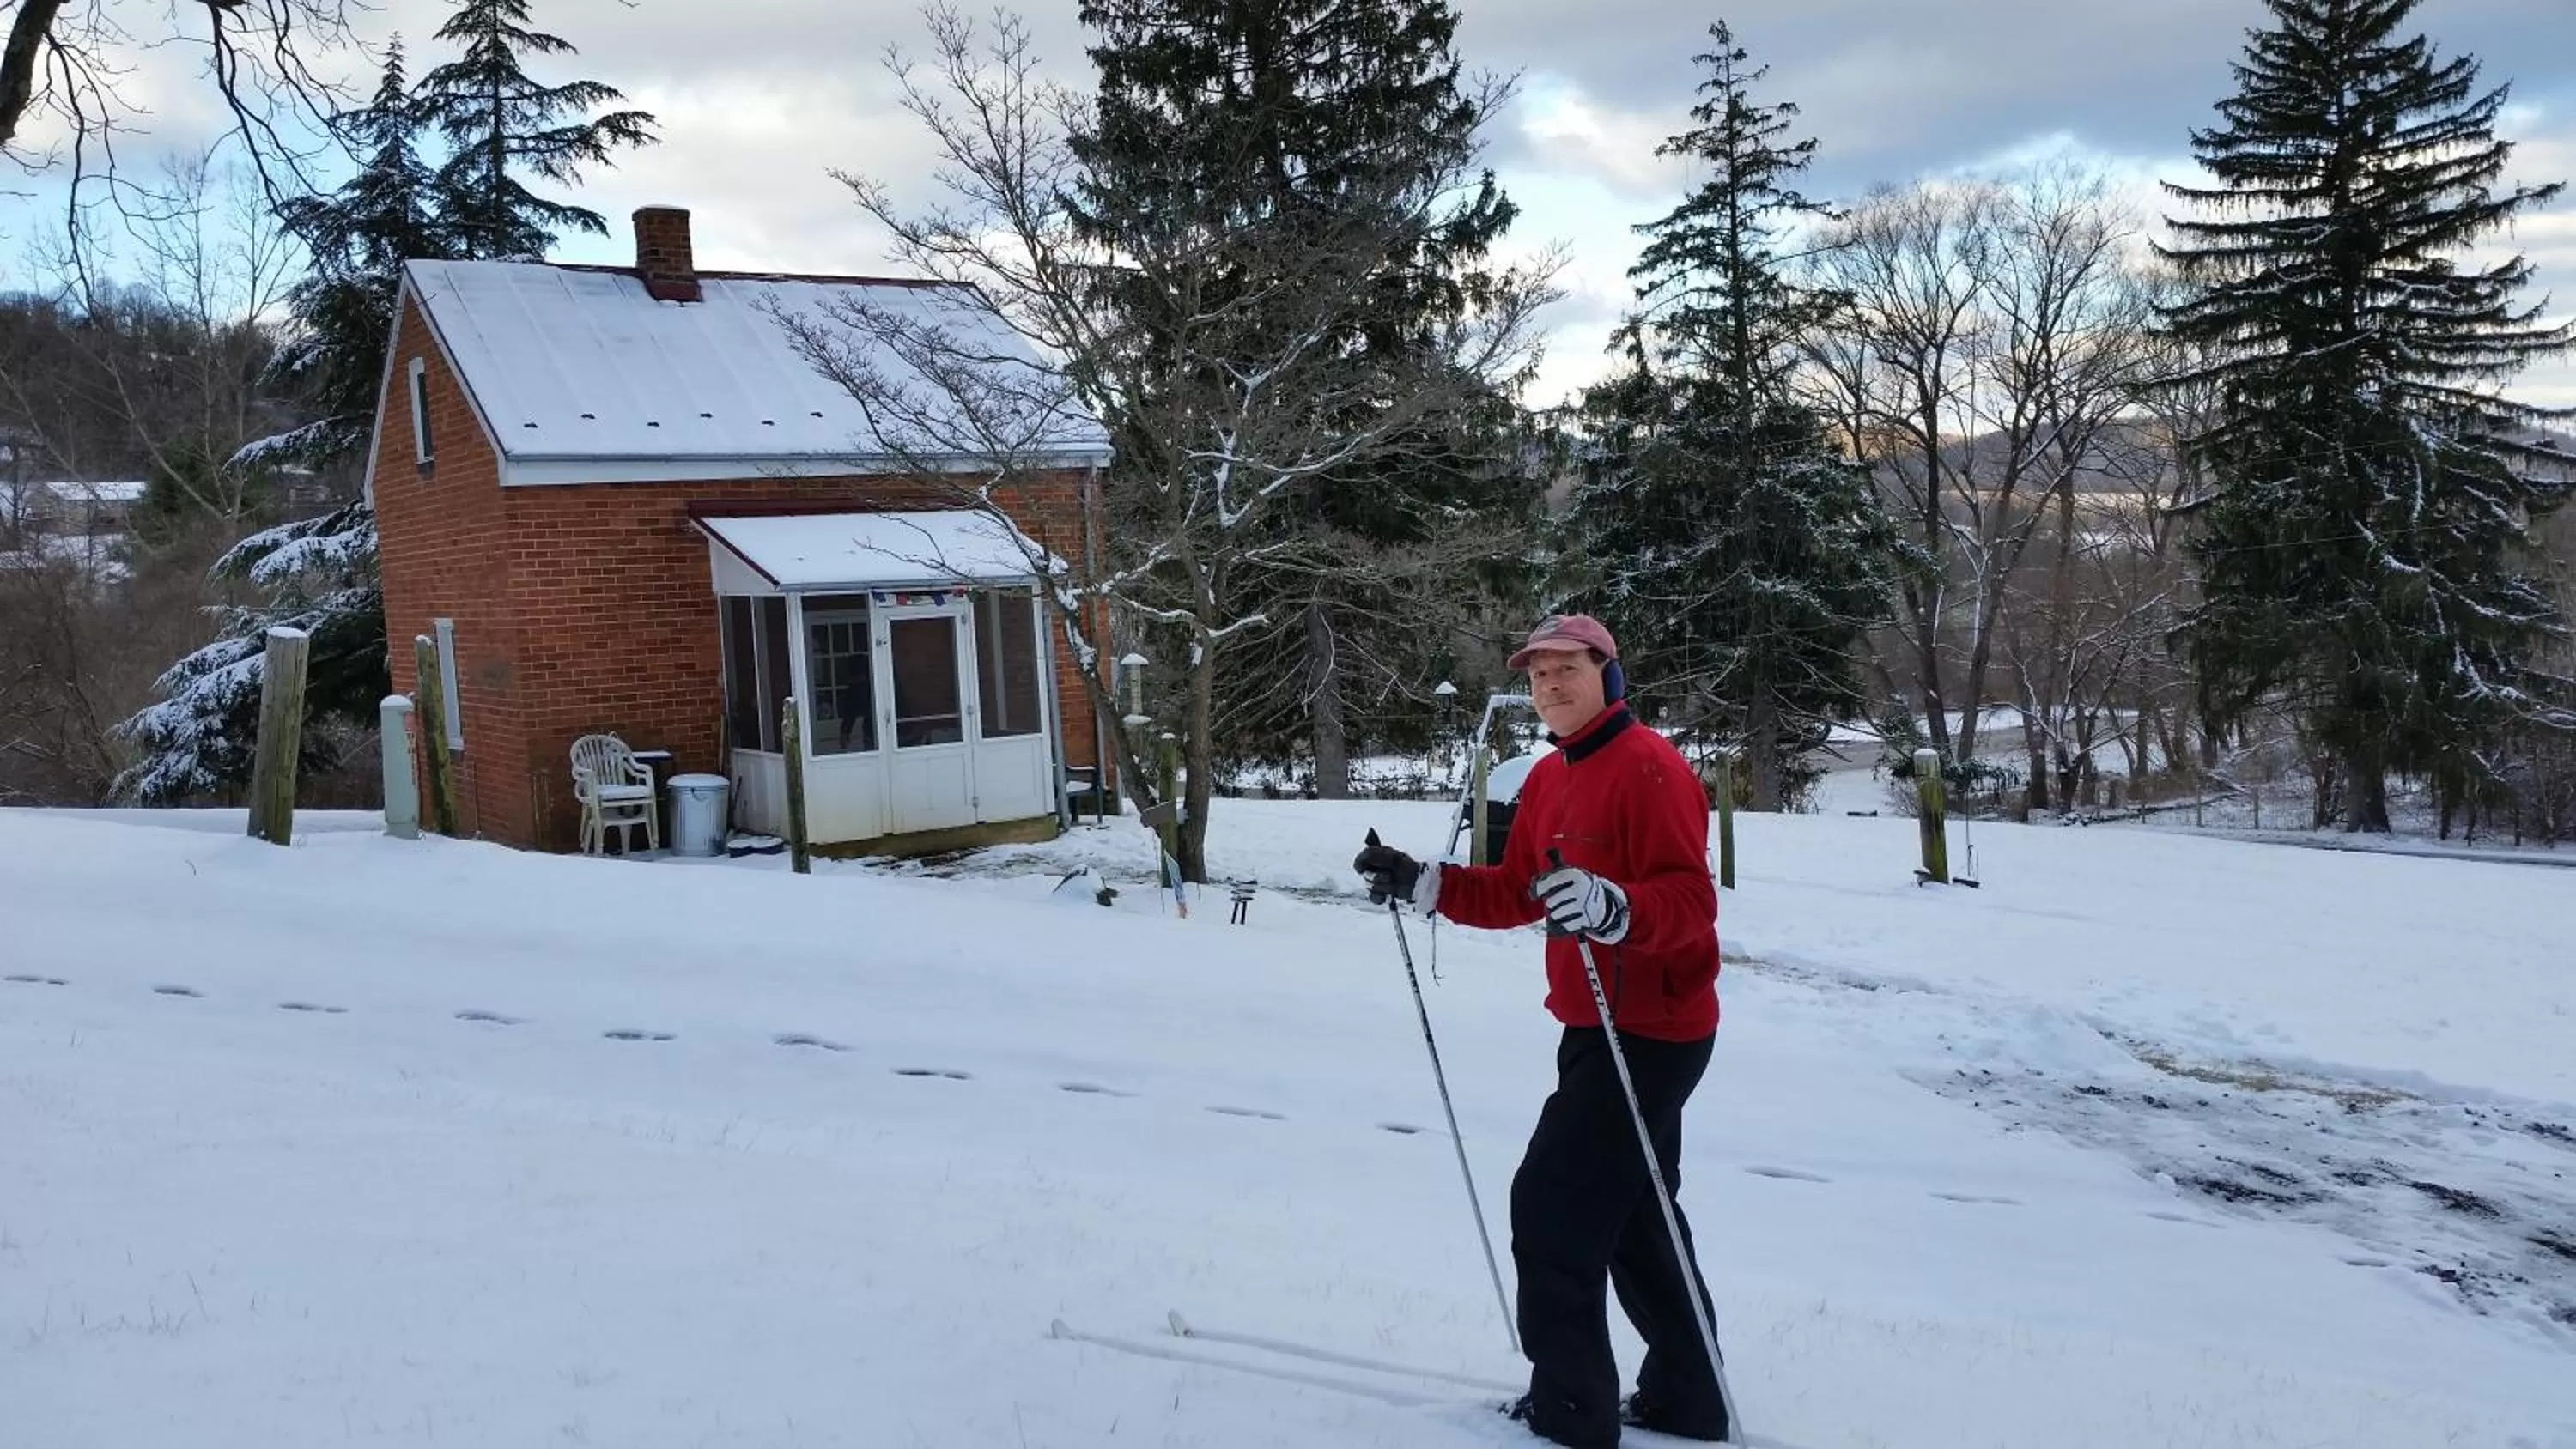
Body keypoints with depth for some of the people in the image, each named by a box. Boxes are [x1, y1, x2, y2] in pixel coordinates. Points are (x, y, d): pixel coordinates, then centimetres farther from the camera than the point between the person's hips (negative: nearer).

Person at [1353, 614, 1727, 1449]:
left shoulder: (1650, 769, -17)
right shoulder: (1549, 778, 11)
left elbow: (1691, 902, -25)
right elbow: (1514, 895, 13)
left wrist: (1612, 907, -43)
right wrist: (1424, 885, 3)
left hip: (1651, 1032, -10)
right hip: (1598, 1029, 10)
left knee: (1552, 1207, -6)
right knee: (1633, 1217, 17)